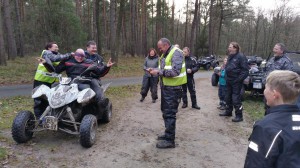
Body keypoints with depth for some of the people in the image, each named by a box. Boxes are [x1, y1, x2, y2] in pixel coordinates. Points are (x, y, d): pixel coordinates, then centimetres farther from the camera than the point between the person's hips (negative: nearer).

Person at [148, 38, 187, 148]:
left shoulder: (176, 53, -15)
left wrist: (158, 72, -21)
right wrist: (155, 70, 1)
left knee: (170, 113, -6)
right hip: (166, 87, 10)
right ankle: (168, 134, 32)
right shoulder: (165, 54, 14)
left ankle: (169, 140, 3)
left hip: (173, 88, -10)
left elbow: (175, 71, -25)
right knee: (165, 111, 17)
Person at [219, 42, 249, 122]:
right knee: (228, 97, 17)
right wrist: (226, 77, 11)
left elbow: (245, 70, -16)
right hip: (229, 81, 8)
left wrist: (239, 79, -19)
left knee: (236, 98, -6)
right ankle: (228, 111, 32)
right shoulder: (230, 56, 12)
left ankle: (239, 116, 5)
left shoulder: (241, 57, -14)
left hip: (236, 82, -8)